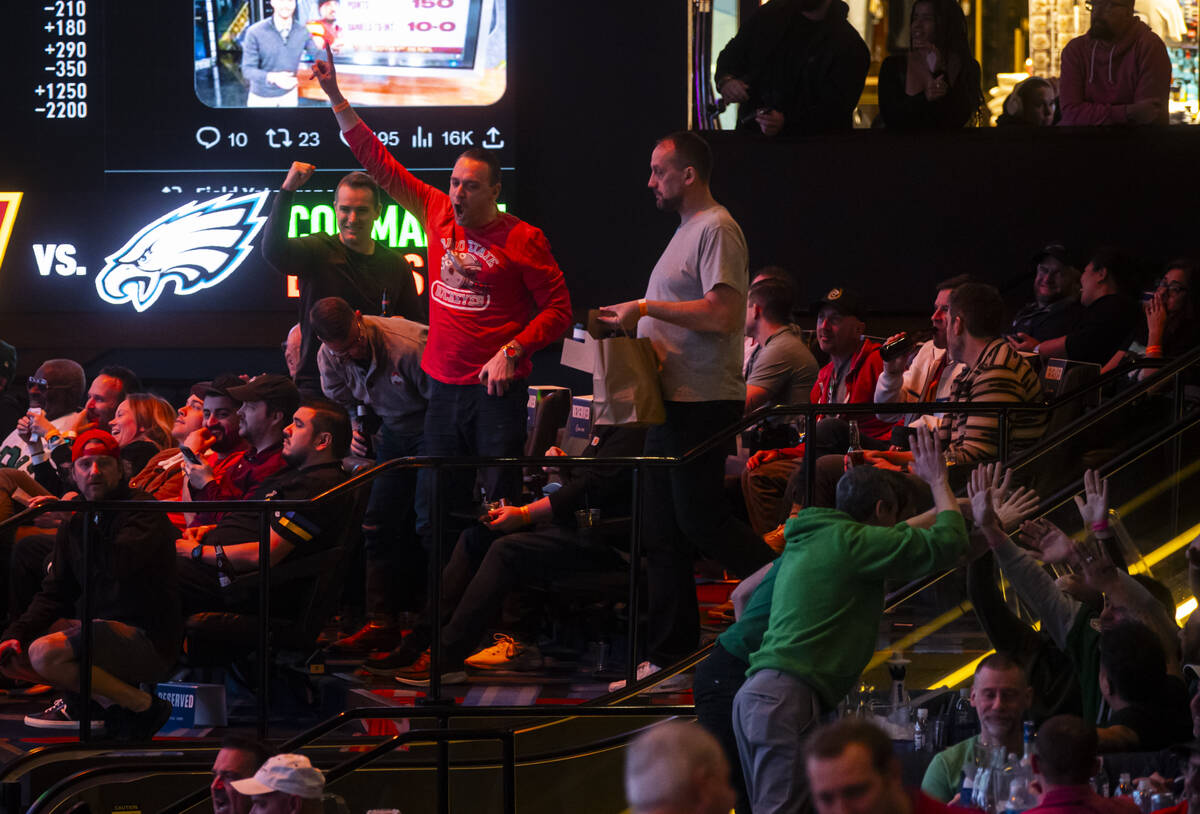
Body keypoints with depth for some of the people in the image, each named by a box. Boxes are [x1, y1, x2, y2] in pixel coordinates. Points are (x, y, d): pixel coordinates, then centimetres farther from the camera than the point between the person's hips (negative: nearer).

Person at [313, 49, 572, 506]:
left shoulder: (523, 239, -7)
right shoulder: (439, 213, 7)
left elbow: (558, 310, -5)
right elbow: (380, 164, 12)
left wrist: (512, 351, -19)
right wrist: (335, 97, 10)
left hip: (497, 389, -5)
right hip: (444, 388, 5)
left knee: (502, 502, -9)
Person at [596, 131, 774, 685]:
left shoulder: (716, 229, -13)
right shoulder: (687, 231, 20)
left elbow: (724, 313, -24)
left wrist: (647, 308, -19)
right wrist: (633, 322, 12)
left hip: (702, 404, -11)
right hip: (671, 401, 11)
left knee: (700, 520, -9)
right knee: (662, 533, 9)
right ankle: (669, 655, 13)